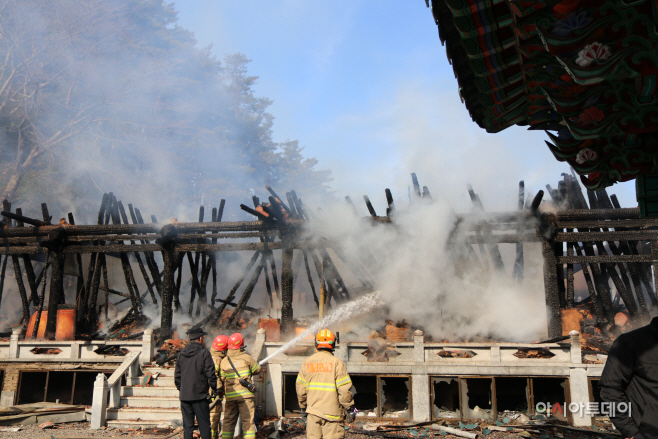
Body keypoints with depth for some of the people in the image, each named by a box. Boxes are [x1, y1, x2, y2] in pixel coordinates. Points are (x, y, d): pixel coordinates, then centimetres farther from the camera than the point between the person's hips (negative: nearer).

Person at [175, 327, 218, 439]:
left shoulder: (181, 354, 9)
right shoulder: (204, 353, -9)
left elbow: (177, 375, 14)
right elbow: (210, 374, -11)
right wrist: (214, 389, 1)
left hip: (184, 396, 5)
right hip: (200, 396, -5)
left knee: (187, 425, 10)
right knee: (204, 425, 4)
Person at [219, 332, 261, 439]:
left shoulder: (224, 361, 3)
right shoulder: (246, 357, -4)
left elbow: (222, 379, 6)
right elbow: (257, 369, 8)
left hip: (230, 396, 3)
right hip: (245, 394, -3)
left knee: (228, 420, 12)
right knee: (248, 420, 3)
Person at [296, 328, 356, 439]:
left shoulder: (307, 362, 5)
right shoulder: (336, 362, -8)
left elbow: (300, 388, 9)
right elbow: (344, 389, -11)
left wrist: (303, 407, 21)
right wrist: (350, 408, -1)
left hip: (312, 410, 4)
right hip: (332, 412, -4)